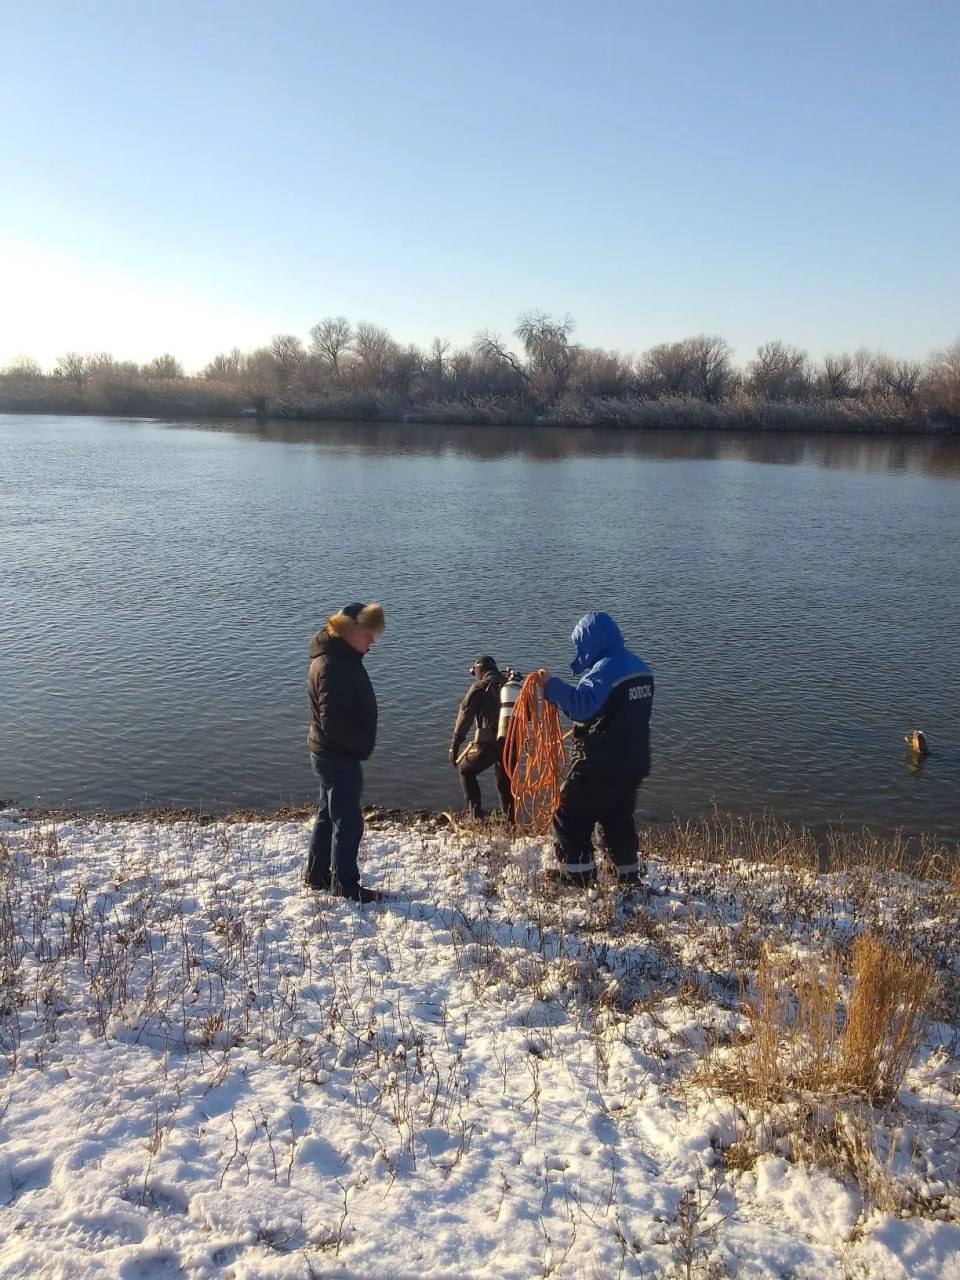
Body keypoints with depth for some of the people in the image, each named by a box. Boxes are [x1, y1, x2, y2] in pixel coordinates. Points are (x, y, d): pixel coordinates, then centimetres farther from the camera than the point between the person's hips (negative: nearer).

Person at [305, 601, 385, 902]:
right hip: (338, 757, -10)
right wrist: (363, 744, -16)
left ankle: (318, 874, 34)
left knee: (329, 814, 21)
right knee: (348, 821, 1)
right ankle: (345, 885, 13)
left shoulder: (342, 658, 8)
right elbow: (333, 723, -28)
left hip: (330, 754, 10)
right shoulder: (332, 666, -25)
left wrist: (361, 744, 11)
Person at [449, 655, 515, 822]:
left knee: (466, 772, 17)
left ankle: (476, 813, 7)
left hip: (487, 744, -5)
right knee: (504, 781, 22)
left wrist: (454, 746, -4)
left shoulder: (479, 687, -2)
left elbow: (464, 717, -6)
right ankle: (510, 820, 18)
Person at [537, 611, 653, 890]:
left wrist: (552, 686, -28)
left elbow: (581, 705, -35)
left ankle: (578, 872, 10)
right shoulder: (639, 667, 9)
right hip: (634, 762, 9)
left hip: (601, 765, -9)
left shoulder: (605, 669, -20)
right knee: (619, 818, 21)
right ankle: (629, 875, 25)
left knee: (571, 814, 6)